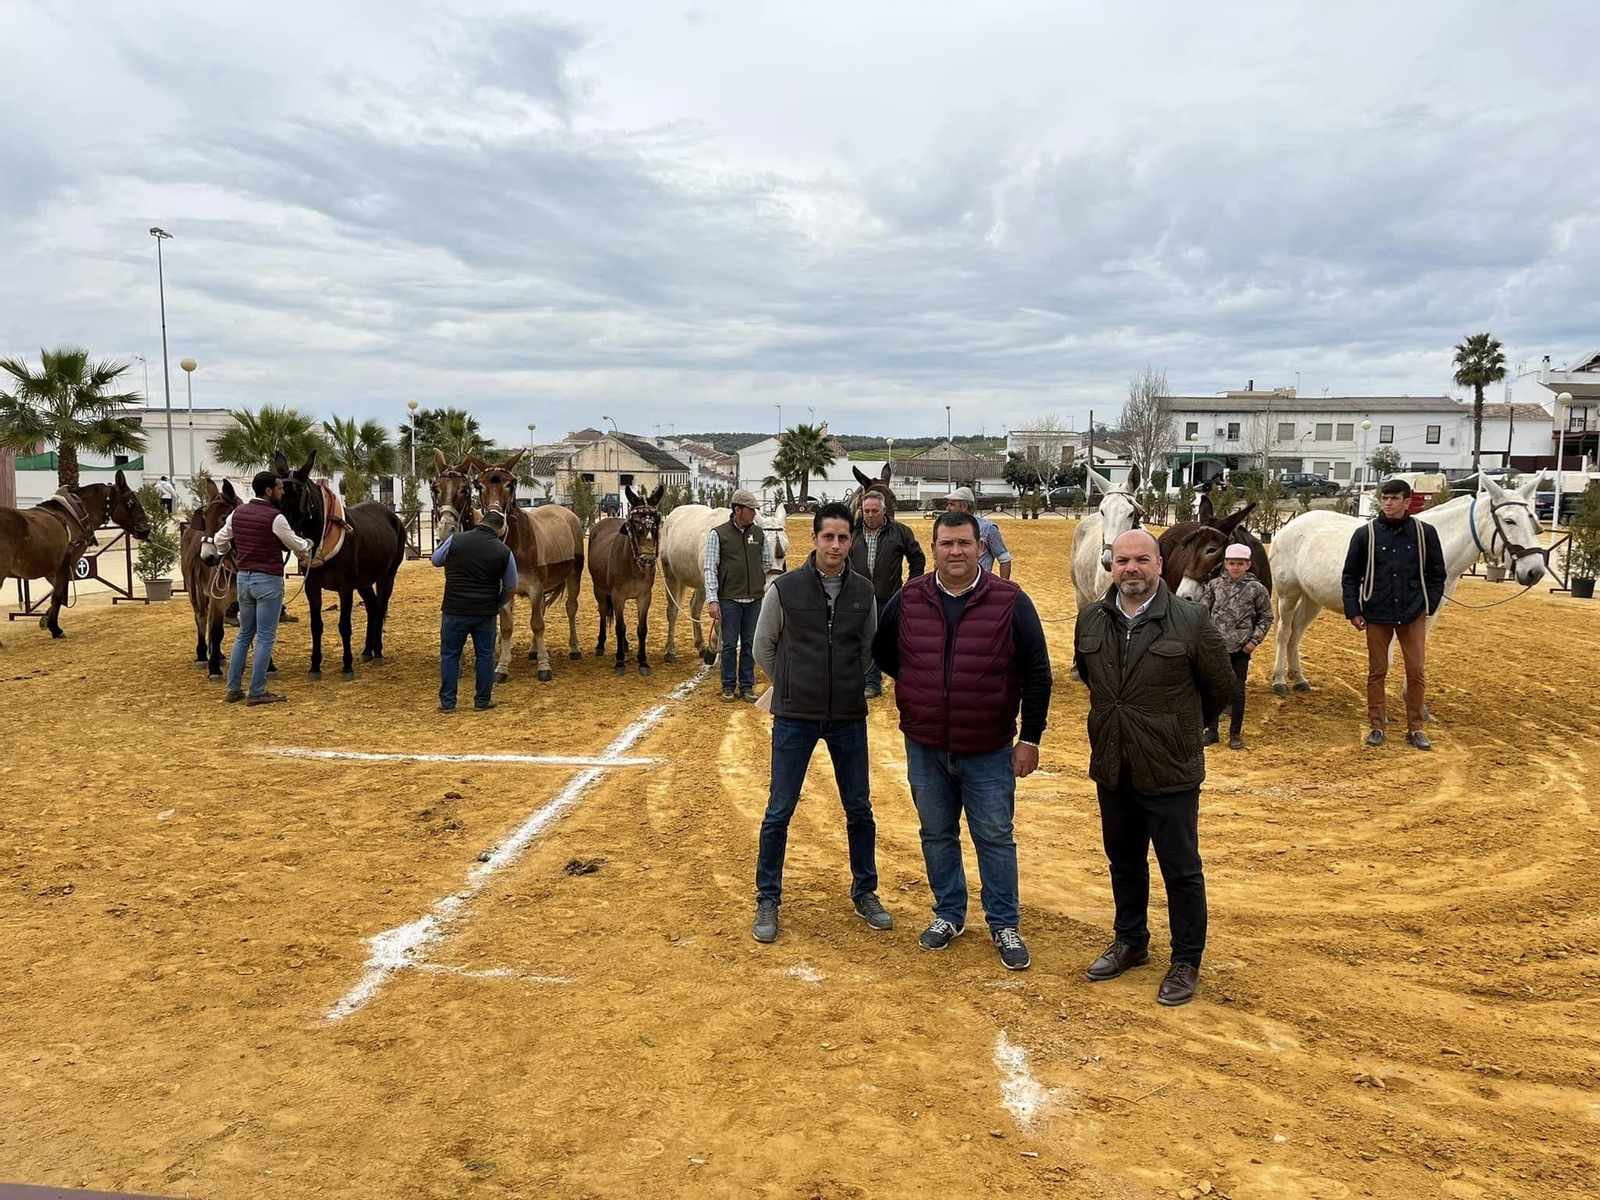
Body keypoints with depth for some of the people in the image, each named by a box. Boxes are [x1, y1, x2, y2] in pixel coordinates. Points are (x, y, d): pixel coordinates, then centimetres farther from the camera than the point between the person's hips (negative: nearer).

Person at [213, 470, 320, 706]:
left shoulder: (237, 513, 5)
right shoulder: (275, 518, -15)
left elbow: (220, 541, 17)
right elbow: (297, 544, -2)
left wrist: (230, 557, 37)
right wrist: (308, 557, 20)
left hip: (244, 579, 7)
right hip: (268, 581, -7)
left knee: (244, 635, 17)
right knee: (265, 638, -1)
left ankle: (233, 689, 18)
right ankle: (257, 692, 2)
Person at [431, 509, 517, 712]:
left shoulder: (455, 540, -6)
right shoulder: (504, 551, -5)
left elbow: (435, 561, 12)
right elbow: (511, 589, 2)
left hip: (454, 611, 0)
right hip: (485, 613, 0)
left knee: (449, 655, 11)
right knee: (485, 655, 13)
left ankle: (447, 702, 14)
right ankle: (483, 700, 19)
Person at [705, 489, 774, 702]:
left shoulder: (759, 533, 6)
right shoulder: (718, 534, -5)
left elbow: (767, 562, 18)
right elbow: (710, 569, -7)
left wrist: (754, 579, 11)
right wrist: (712, 599, -13)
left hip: (754, 600, 3)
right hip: (729, 599, -3)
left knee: (749, 644, 9)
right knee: (730, 644, 3)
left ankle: (747, 686, 19)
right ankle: (728, 686, 15)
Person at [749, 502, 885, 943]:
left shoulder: (864, 592, 0)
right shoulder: (786, 588, -7)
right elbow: (763, 647, 5)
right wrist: (793, 688, 7)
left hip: (849, 717, 2)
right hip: (795, 718, -2)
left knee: (859, 810, 12)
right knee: (780, 811, 4)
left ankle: (865, 893, 30)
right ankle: (768, 900, 20)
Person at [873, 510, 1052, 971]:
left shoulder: (1011, 602, -10)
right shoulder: (908, 600, -3)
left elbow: (1037, 674, -5)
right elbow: (882, 651, 15)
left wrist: (1030, 737, -5)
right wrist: (918, 688, 8)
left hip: (988, 751, -2)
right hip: (924, 748, 3)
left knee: (995, 837, 8)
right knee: (937, 834, 15)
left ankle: (1004, 925, 24)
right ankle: (948, 914, 33)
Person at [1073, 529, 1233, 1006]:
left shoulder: (1191, 621, -14)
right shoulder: (1091, 620, 0)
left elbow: (1220, 686, -1)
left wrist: (1183, 730, 10)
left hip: (1169, 771, -4)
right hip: (1111, 768, 5)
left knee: (1181, 871, 8)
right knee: (1124, 862, 20)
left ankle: (1186, 962, 25)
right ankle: (1131, 941, 39)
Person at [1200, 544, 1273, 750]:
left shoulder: (1256, 588, -4)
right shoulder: (1214, 585, 1)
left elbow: (1266, 617, 2)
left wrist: (1254, 641, -6)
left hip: (1241, 648, -1)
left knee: (1237, 690, 7)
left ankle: (1235, 734, 19)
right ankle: (1211, 731, 19)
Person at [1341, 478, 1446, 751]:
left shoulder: (1425, 533, -1)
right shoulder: (1365, 534, -4)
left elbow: (1437, 574, 8)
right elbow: (1351, 576, 1)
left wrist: (1430, 605, -1)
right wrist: (1353, 611, -4)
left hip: (1413, 615, 1)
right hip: (1376, 614, 0)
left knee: (1416, 672, 4)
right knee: (1377, 672, 8)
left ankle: (1415, 728, 17)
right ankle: (1377, 726, 18)